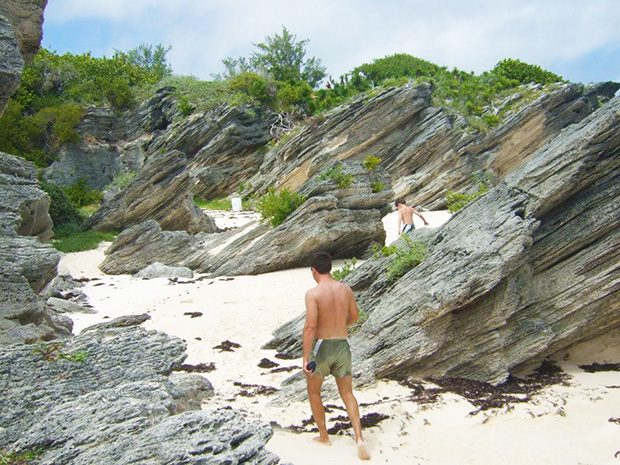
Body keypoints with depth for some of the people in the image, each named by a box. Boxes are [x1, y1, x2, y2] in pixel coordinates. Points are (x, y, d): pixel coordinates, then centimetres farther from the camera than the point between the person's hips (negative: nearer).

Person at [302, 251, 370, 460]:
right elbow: (355, 316, 15)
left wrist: (305, 358, -19)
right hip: (342, 348, 4)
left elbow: (310, 327, -23)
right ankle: (359, 438, -2)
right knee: (347, 394, 14)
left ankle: (323, 436, 29)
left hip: (321, 347, -4)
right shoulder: (346, 289, 0)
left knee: (313, 391, 20)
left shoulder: (313, 293, -17)